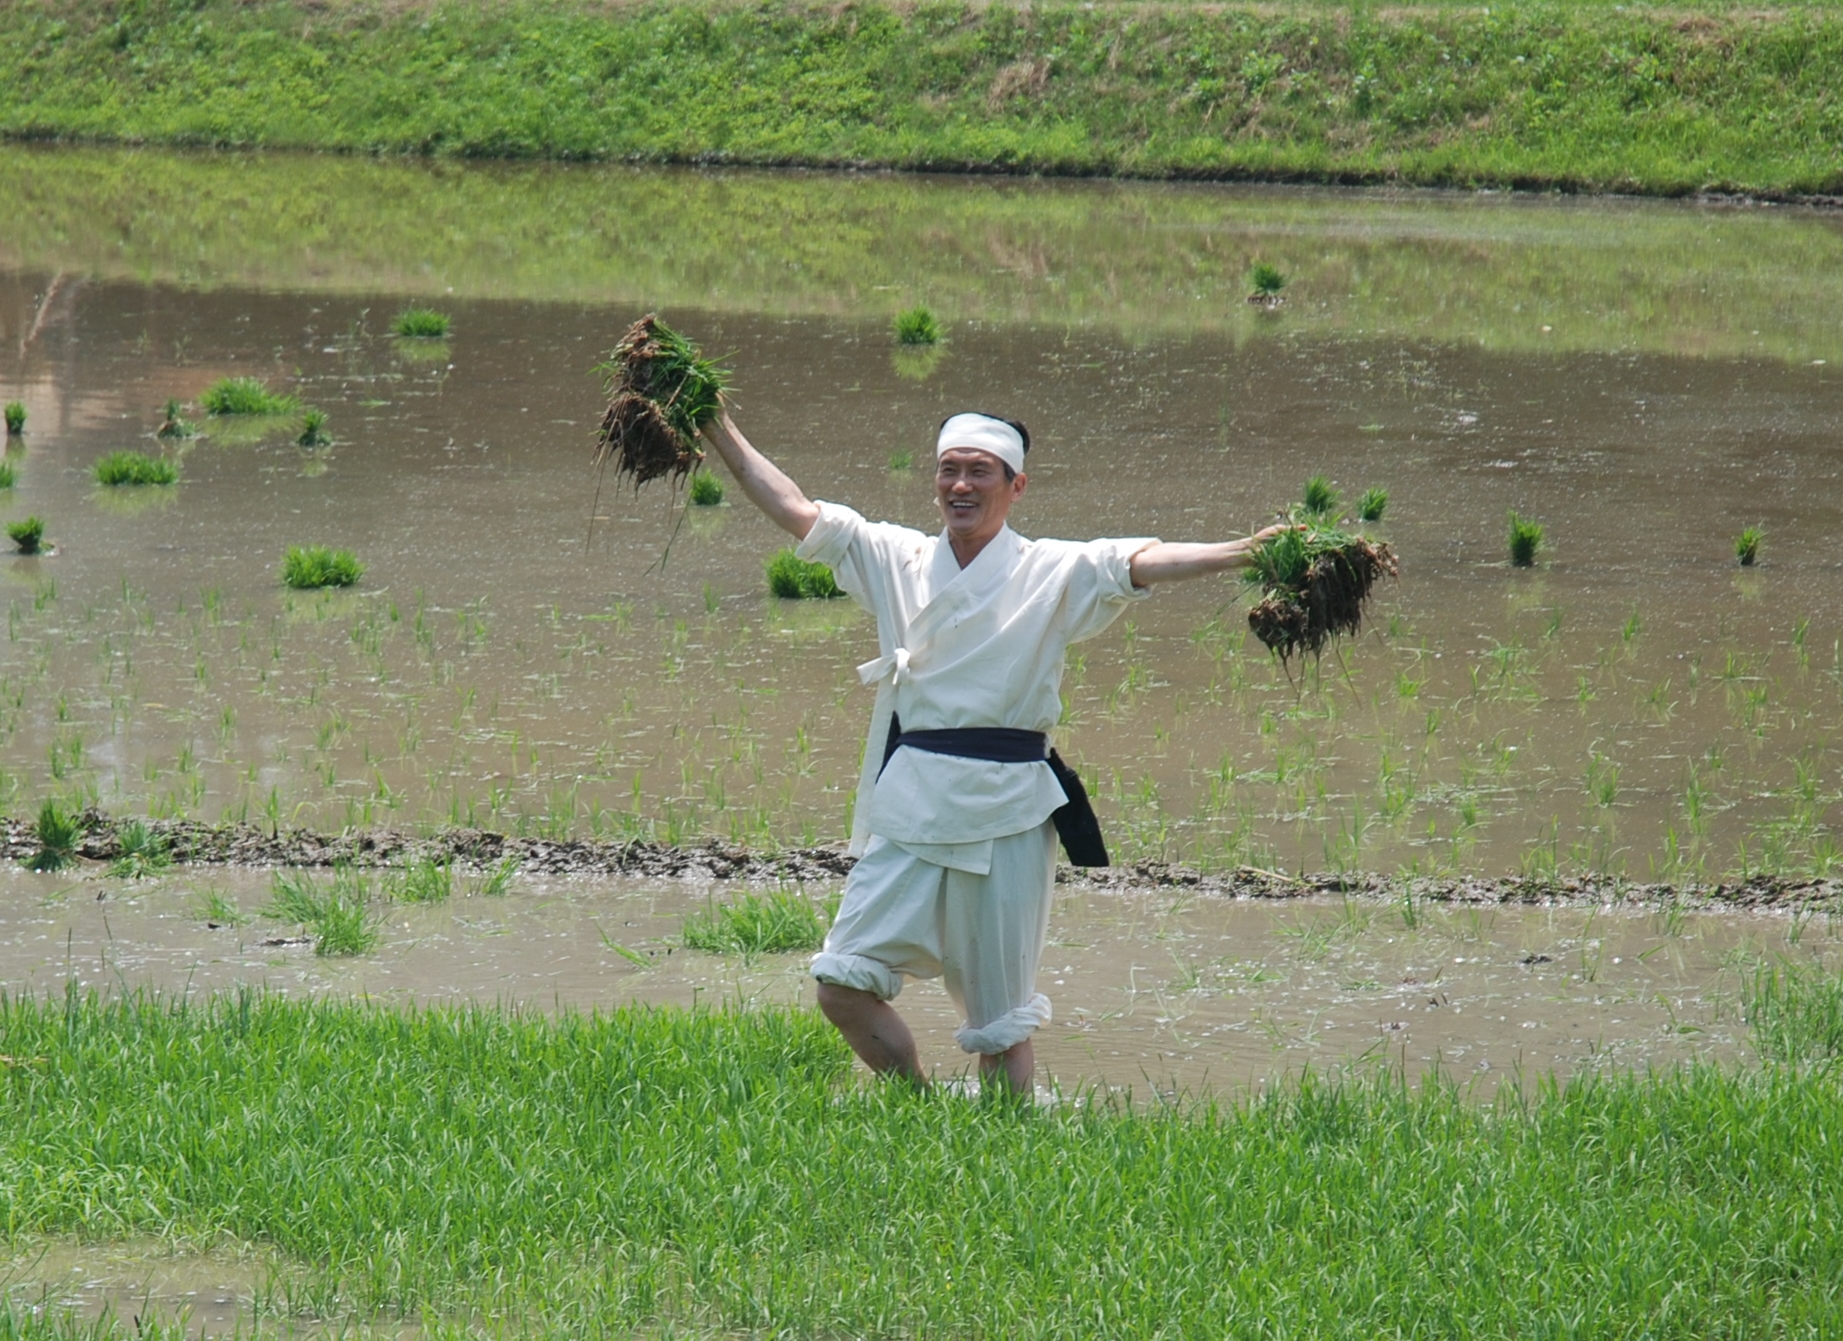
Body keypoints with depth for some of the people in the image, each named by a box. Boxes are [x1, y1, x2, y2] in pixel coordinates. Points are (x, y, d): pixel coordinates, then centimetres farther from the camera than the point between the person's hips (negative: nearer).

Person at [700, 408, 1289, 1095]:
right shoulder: (895, 559, 10)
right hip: (909, 807, 3)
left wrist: (1248, 551, -27)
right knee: (843, 985, -3)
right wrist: (719, 430, 10)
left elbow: (1144, 562, -13)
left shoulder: (1053, 573, 0)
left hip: (1005, 814, -3)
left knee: (1000, 1022, 2)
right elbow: (795, 511, 12)